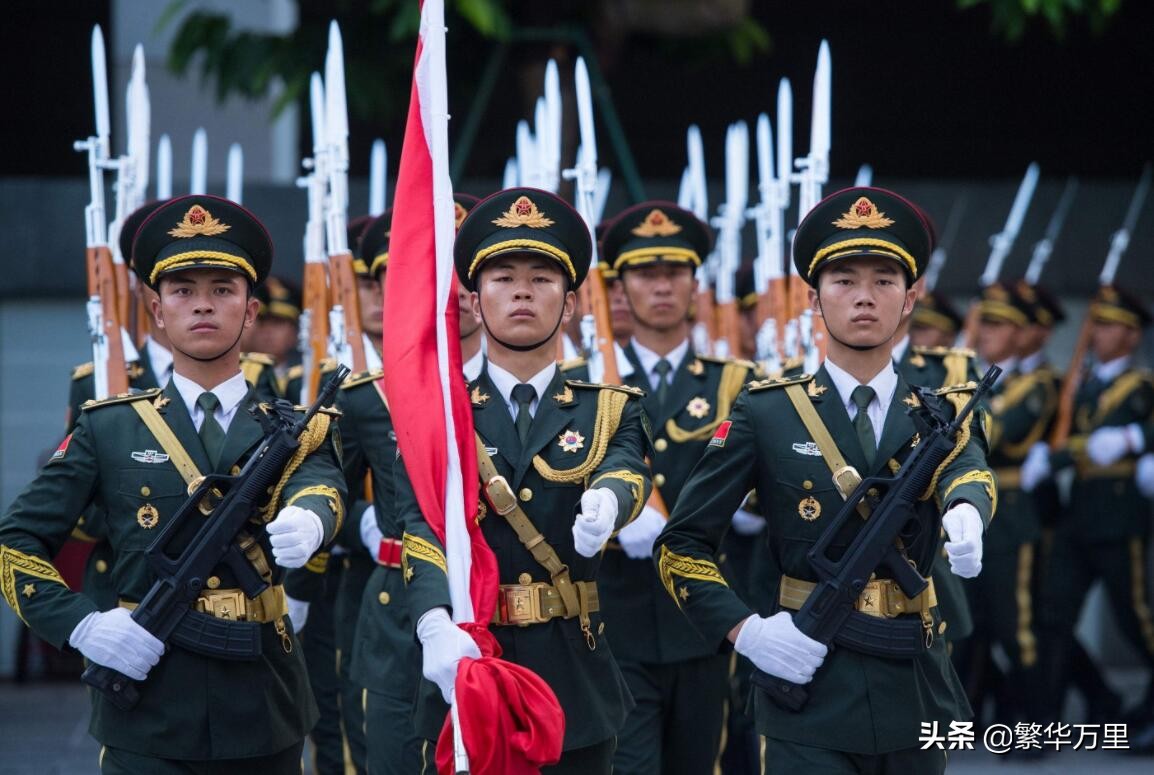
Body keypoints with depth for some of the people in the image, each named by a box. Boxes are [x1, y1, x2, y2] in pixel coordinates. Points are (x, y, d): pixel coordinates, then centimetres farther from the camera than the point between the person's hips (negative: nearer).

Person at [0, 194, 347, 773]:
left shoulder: (296, 427, 6)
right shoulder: (108, 429, 6)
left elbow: (322, 486, -16)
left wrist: (307, 522, -40)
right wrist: (80, 625, -12)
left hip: (261, 709, 1)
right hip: (146, 722, -1)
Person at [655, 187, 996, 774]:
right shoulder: (765, 414, 1)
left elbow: (968, 470, -17)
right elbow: (680, 547, 2)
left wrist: (966, 515, -41)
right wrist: (744, 631, -13)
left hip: (915, 694, 3)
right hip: (808, 693, -3)